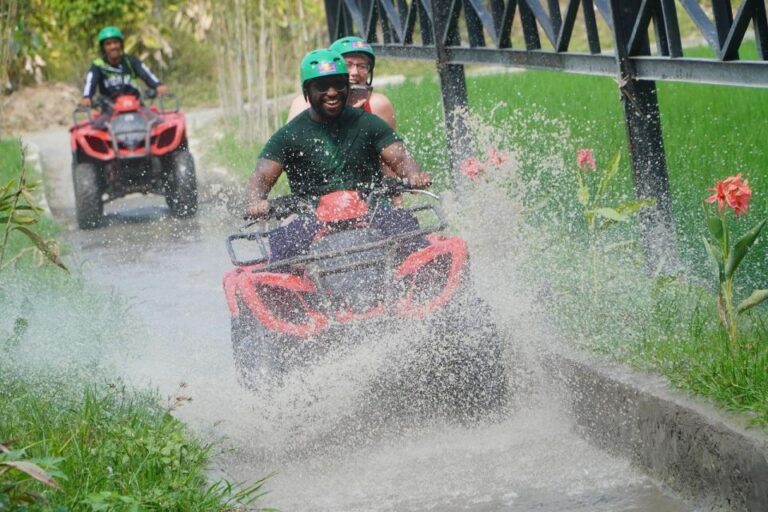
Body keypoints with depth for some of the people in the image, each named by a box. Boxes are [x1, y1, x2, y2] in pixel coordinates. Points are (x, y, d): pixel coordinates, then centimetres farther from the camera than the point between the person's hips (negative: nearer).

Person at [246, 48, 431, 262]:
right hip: (315, 221, -1)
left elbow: (400, 159, 1)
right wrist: (256, 202, -28)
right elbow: (261, 177, -4)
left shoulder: (367, 124, 9)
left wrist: (414, 175, -24)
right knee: (282, 239, -33)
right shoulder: (289, 136, 5)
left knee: (402, 220, -31)